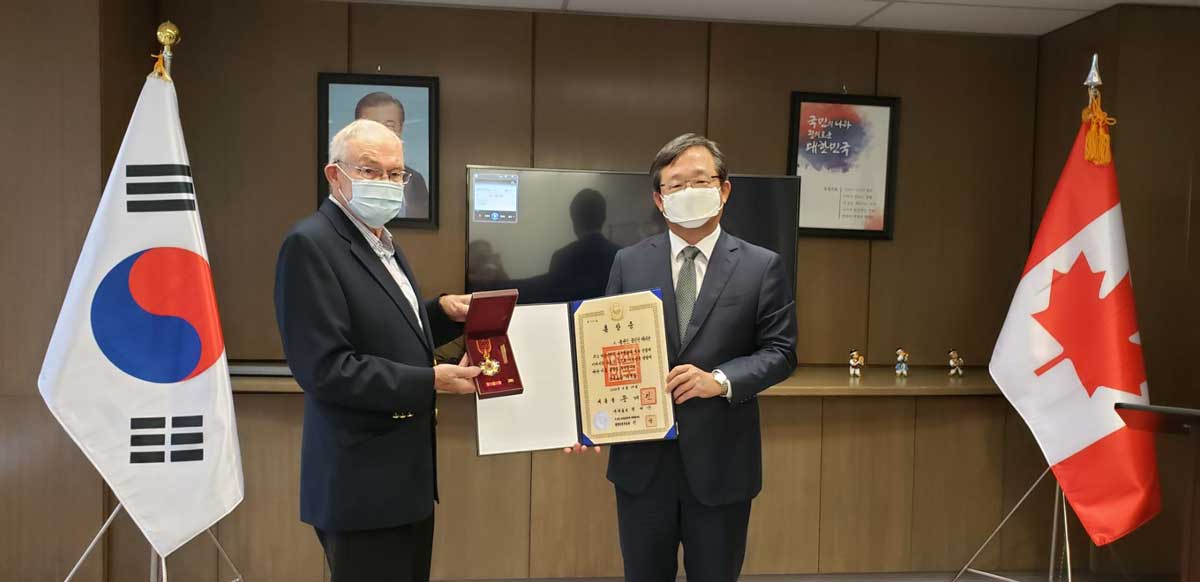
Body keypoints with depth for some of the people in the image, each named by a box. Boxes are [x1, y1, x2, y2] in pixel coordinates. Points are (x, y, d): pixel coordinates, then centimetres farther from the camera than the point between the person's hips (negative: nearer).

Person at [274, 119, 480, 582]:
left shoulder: (382, 242, 13)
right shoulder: (311, 245, -16)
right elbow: (324, 368, -22)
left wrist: (443, 312, 0)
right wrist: (431, 382, -22)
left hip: (406, 473, 9)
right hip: (362, 482, -9)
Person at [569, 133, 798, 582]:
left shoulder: (762, 266, -1)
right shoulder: (629, 263, 3)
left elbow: (780, 352, -3)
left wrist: (720, 380, -20)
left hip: (720, 461, -1)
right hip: (642, 459, 1)